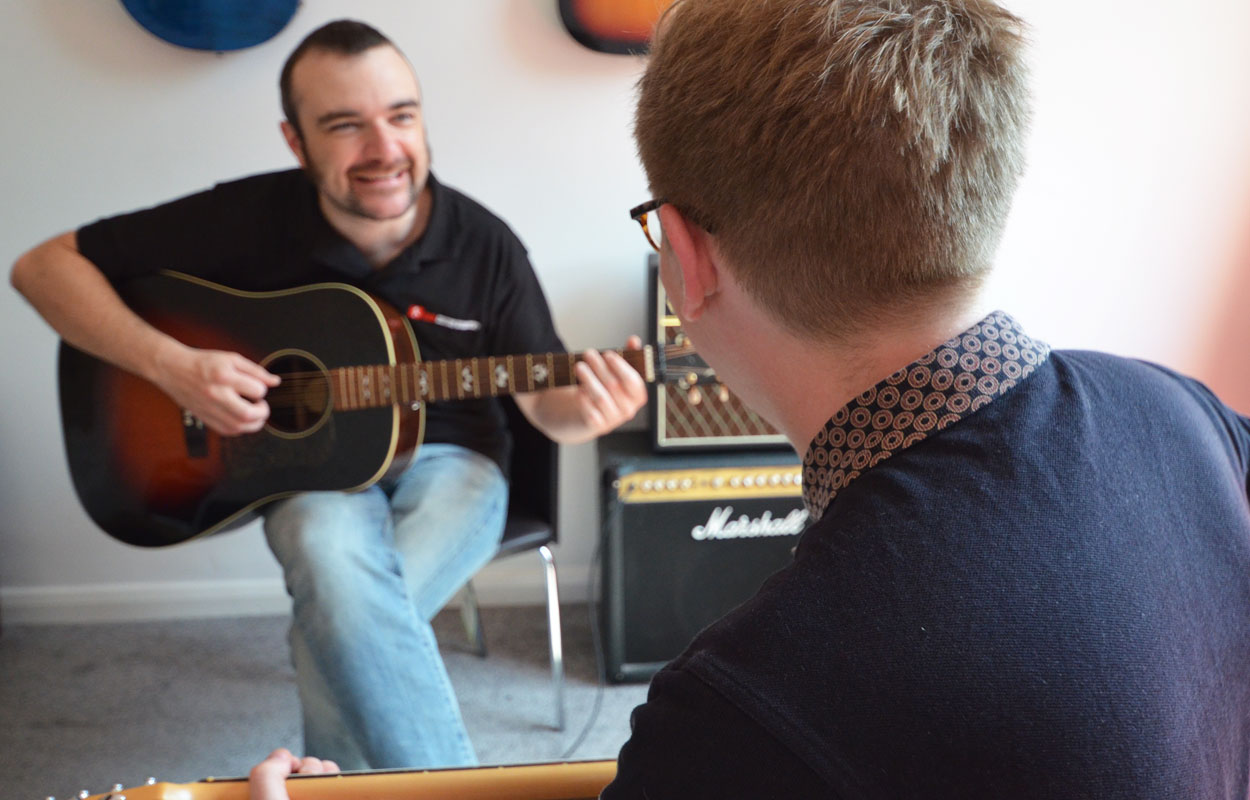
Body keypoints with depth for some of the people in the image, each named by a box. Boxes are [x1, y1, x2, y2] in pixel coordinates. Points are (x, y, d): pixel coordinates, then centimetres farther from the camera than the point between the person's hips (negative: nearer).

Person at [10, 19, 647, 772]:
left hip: (446, 460, 0)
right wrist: (171, 365, -23)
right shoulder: (249, 218, -13)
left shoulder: (485, 246, -10)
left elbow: (544, 399, -1)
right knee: (335, 564, -36)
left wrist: (583, 410, -27)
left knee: (340, 628, -31)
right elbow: (45, 265, -8)